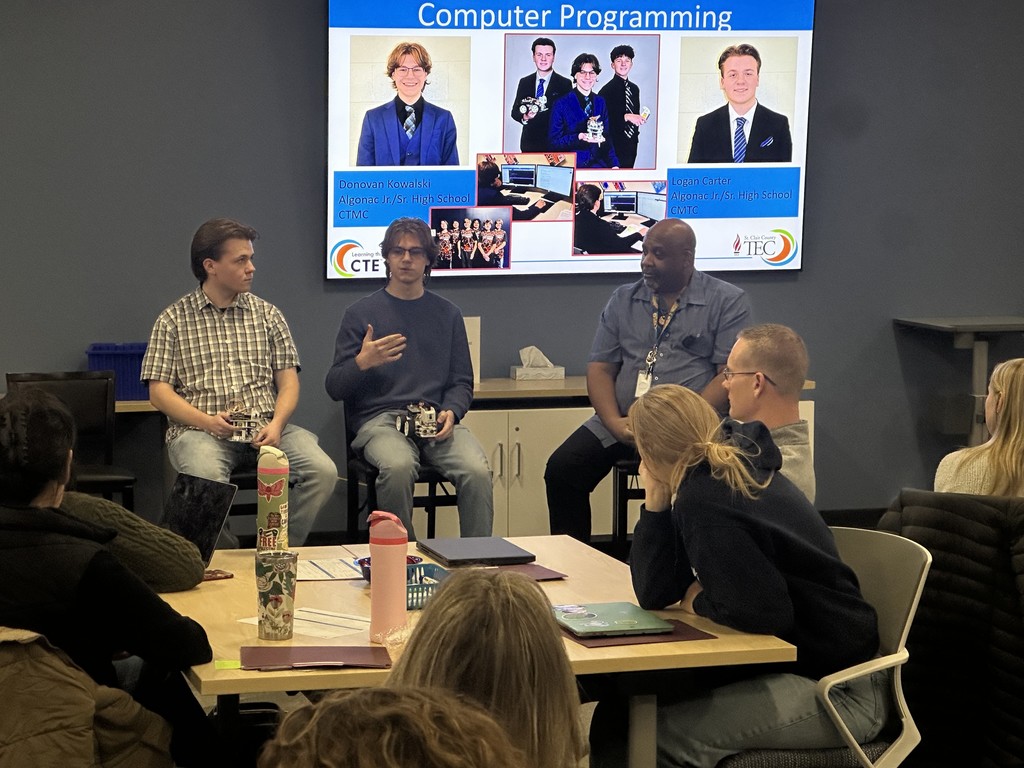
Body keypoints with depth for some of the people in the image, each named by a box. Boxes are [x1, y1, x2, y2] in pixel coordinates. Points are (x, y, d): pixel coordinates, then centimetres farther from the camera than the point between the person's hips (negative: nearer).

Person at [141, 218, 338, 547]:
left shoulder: (267, 314, 18)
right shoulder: (173, 319, 10)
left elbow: (288, 381, 12)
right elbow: (159, 391, 4)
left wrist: (276, 424, -9)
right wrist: (207, 421, -14)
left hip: (266, 427, 3)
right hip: (200, 430, -3)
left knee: (322, 471, -25)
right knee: (206, 477, -37)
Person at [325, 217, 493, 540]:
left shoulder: (447, 314, 19)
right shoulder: (361, 313, 11)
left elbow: (462, 382, 19)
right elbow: (334, 387, 7)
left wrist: (451, 412, -4)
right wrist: (361, 363, -14)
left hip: (436, 420, 2)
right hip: (379, 417, -2)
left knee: (478, 471, -30)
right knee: (399, 466, -37)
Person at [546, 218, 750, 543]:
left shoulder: (728, 302, 3)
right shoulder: (623, 300, 16)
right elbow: (600, 369, 11)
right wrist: (614, 424, -9)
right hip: (622, 420, 5)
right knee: (562, 468, -17)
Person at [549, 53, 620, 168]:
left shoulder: (600, 103, 15)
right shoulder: (561, 104, 1)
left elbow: (607, 137, 16)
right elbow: (554, 141, -2)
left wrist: (614, 165, 0)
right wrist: (579, 137, -18)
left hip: (598, 167, 3)